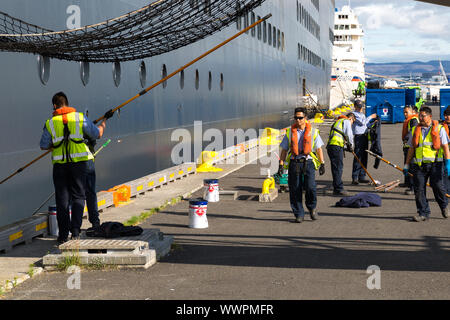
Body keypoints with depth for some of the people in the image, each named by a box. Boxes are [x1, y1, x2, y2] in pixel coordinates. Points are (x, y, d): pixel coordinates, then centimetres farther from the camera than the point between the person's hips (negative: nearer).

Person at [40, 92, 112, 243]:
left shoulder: (50, 123, 3)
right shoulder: (80, 117, 1)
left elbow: (43, 146, 5)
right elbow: (98, 134, 8)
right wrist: (105, 120, 25)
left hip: (59, 163, 1)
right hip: (78, 162, 0)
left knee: (62, 198, 7)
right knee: (78, 196, 8)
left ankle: (63, 235, 5)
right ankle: (75, 231, -2)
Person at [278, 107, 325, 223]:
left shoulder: (313, 132, 8)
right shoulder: (289, 132, 10)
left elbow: (319, 149, 12)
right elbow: (284, 150, 12)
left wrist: (322, 164, 7)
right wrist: (281, 164, 3)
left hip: (308, 163, -1)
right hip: (294, 163, 2)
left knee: (310, 187, -16)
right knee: (295, 190, -1)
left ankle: (312, 208, 12)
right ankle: (299, 214, 11)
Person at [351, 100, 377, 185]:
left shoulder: (362, 114, 23)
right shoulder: (354, 114, -5)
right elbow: (363, 122, -15)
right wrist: (371, 117, -5)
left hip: (365, 136, 9)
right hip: (358, 136, -9)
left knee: (364, 158, 8)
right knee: (358, 157, -12)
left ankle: (362, 177, 13)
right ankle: (355, 178, -12)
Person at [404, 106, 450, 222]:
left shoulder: (439, 129, 6)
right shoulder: (415, 130, 15)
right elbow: (411, 149, 20)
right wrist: (407, 165, 17)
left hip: (435, 163, -3)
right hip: (418, 165, 3)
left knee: (437, 185, -8)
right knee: (419, 189, -3)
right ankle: (424, 213, 6)